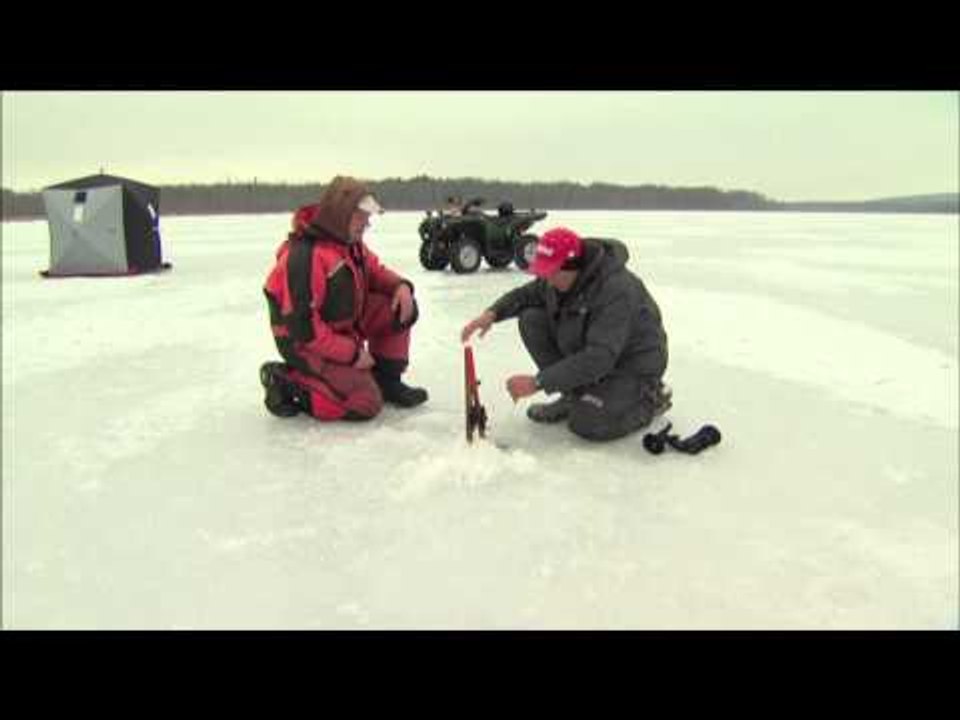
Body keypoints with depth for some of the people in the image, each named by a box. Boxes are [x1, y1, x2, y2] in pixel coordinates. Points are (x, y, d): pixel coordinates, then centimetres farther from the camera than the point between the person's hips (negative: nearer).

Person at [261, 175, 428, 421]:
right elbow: (303, 328, -29)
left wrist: (400, 285, -8)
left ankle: (386, 380, 9)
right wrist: (353, 353, -22)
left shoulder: (350, 242, 0)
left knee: (399, 308, -4)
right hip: (304, 342, -9)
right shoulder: (304, 256, -29)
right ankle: (286, 381, -3)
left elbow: (374, 271, 16)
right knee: (366, 403, -18)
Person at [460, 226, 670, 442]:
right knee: (531, 320, -9)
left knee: (587, 425, -26)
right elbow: (527, 294, 8)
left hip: (633, 367, -7)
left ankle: (652, 397, 2)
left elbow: (599, 359, -38)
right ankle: (575, 394, 3)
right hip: (590, 353, 8)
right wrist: (492, 313, -13)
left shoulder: (617, 289, -34)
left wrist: (538, 382, -38)